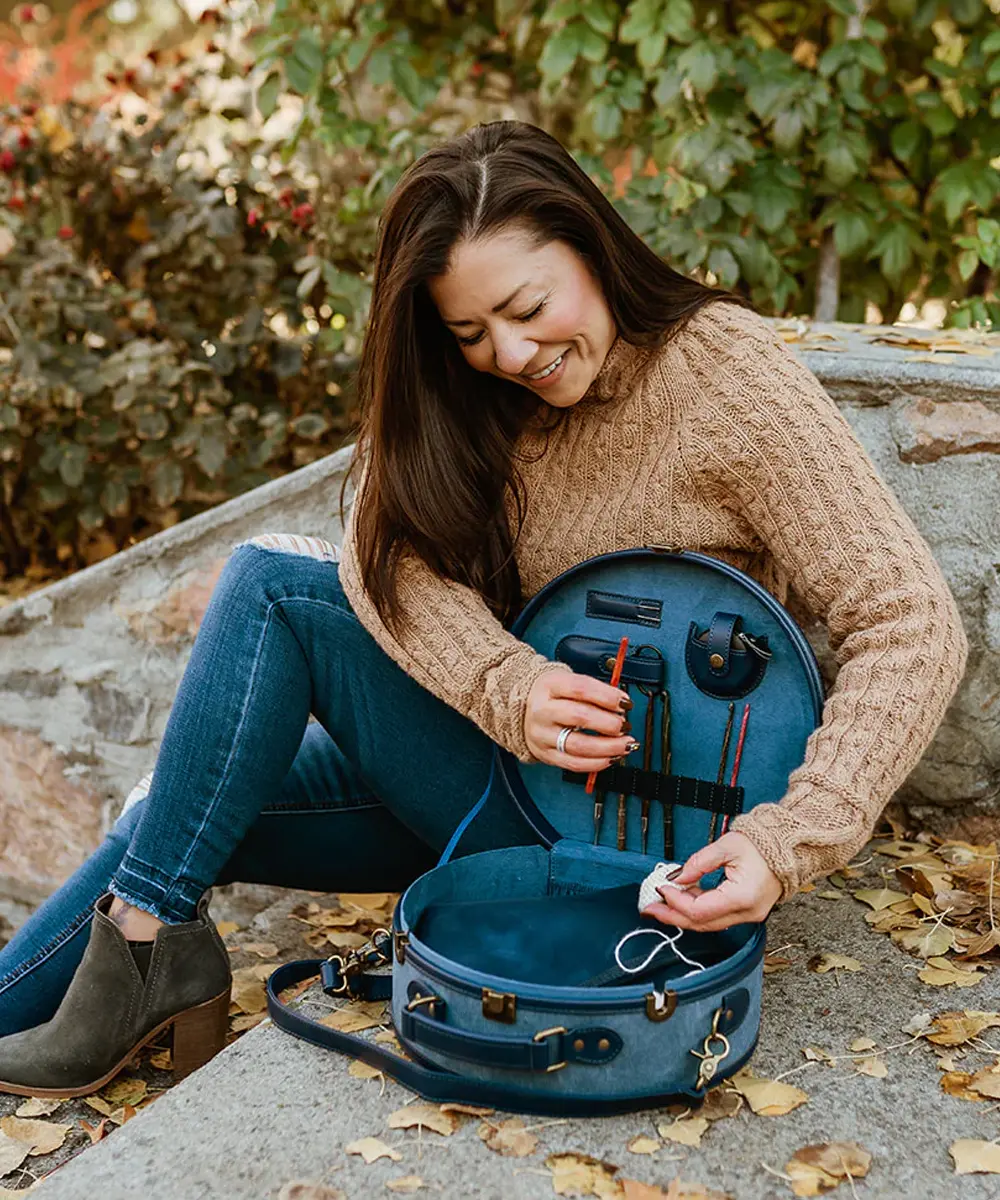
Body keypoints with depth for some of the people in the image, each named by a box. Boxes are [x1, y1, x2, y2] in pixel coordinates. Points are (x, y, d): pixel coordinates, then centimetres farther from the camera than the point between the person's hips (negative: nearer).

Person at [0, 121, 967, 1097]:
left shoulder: (727, 370, -16)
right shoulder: (472, 390, 2)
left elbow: (912, 627, -21)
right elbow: (384, 547, -12)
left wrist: (788, 843, -32)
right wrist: (508, 687, -31)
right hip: (498, 762, 7)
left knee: (273, 580, -15)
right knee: (182, 816, -2)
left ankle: (153, 940, -5)